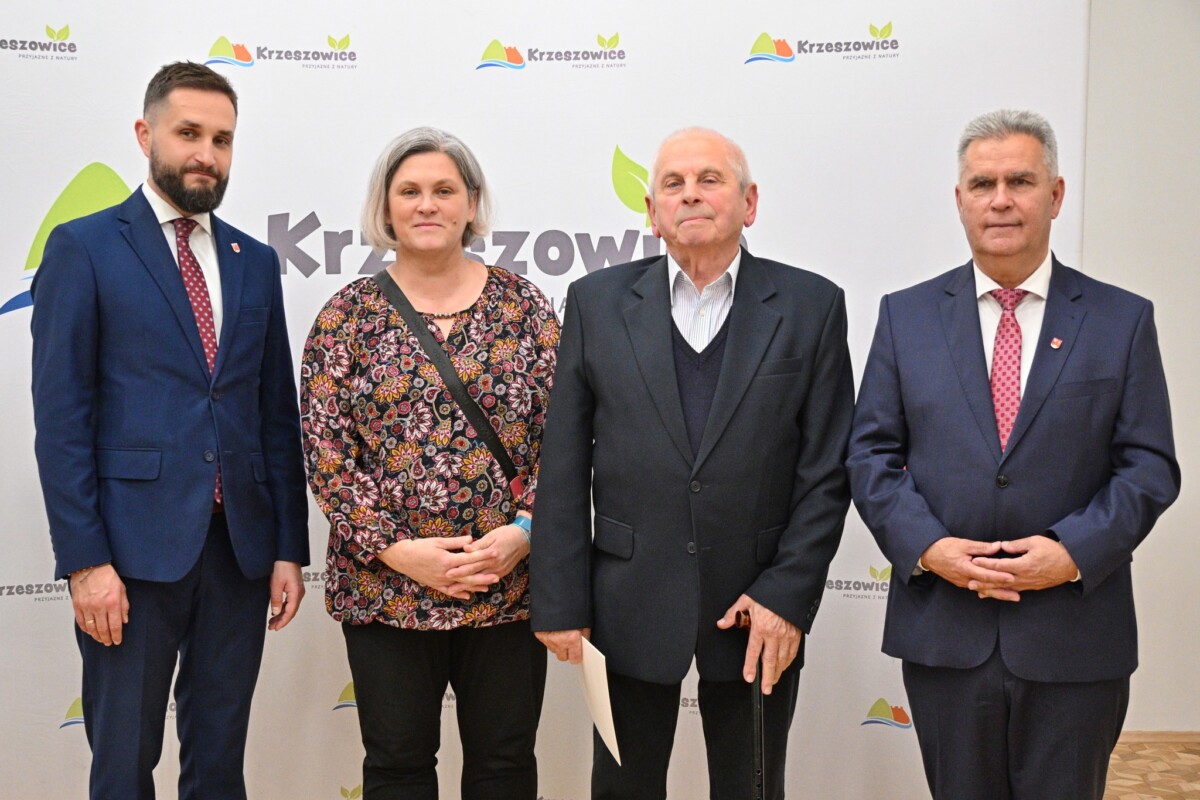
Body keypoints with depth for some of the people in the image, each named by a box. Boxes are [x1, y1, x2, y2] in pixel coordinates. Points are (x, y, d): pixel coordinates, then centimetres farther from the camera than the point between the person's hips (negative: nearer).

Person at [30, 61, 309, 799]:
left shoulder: (256, 262, 12)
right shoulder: (84, 247, -1)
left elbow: (279, 413, 11)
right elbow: (61, 416, -6)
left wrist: (289, 547, 6)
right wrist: (84, 559, -13)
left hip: (241, 546, 4)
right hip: (133, 546, -4)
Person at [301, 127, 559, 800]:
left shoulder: (524, 305, 3)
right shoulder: (348, 315, 1)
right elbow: (326, 452, -4)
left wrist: (523, 532, -12)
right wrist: (398, 550, -12)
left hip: (510, 583, 1)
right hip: (385, 586, 0)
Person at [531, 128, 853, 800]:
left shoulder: (810, 306, 0)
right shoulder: (597, 302, 2)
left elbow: (827, 469, -2)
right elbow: (564, 468, 0)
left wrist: (788, 595, -8)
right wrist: (560, 602, -3)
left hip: (762, 609, 0)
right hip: (631, 605, 1)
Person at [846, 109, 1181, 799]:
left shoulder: (1122, 320, 2)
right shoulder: (907, 315, 4)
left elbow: (1149, 464, 0)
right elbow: (872, 453, 2)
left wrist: (1075, 551, -15)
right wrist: (924, 546, -12)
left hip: (1075, 641, 0)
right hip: (943, 632, 1)